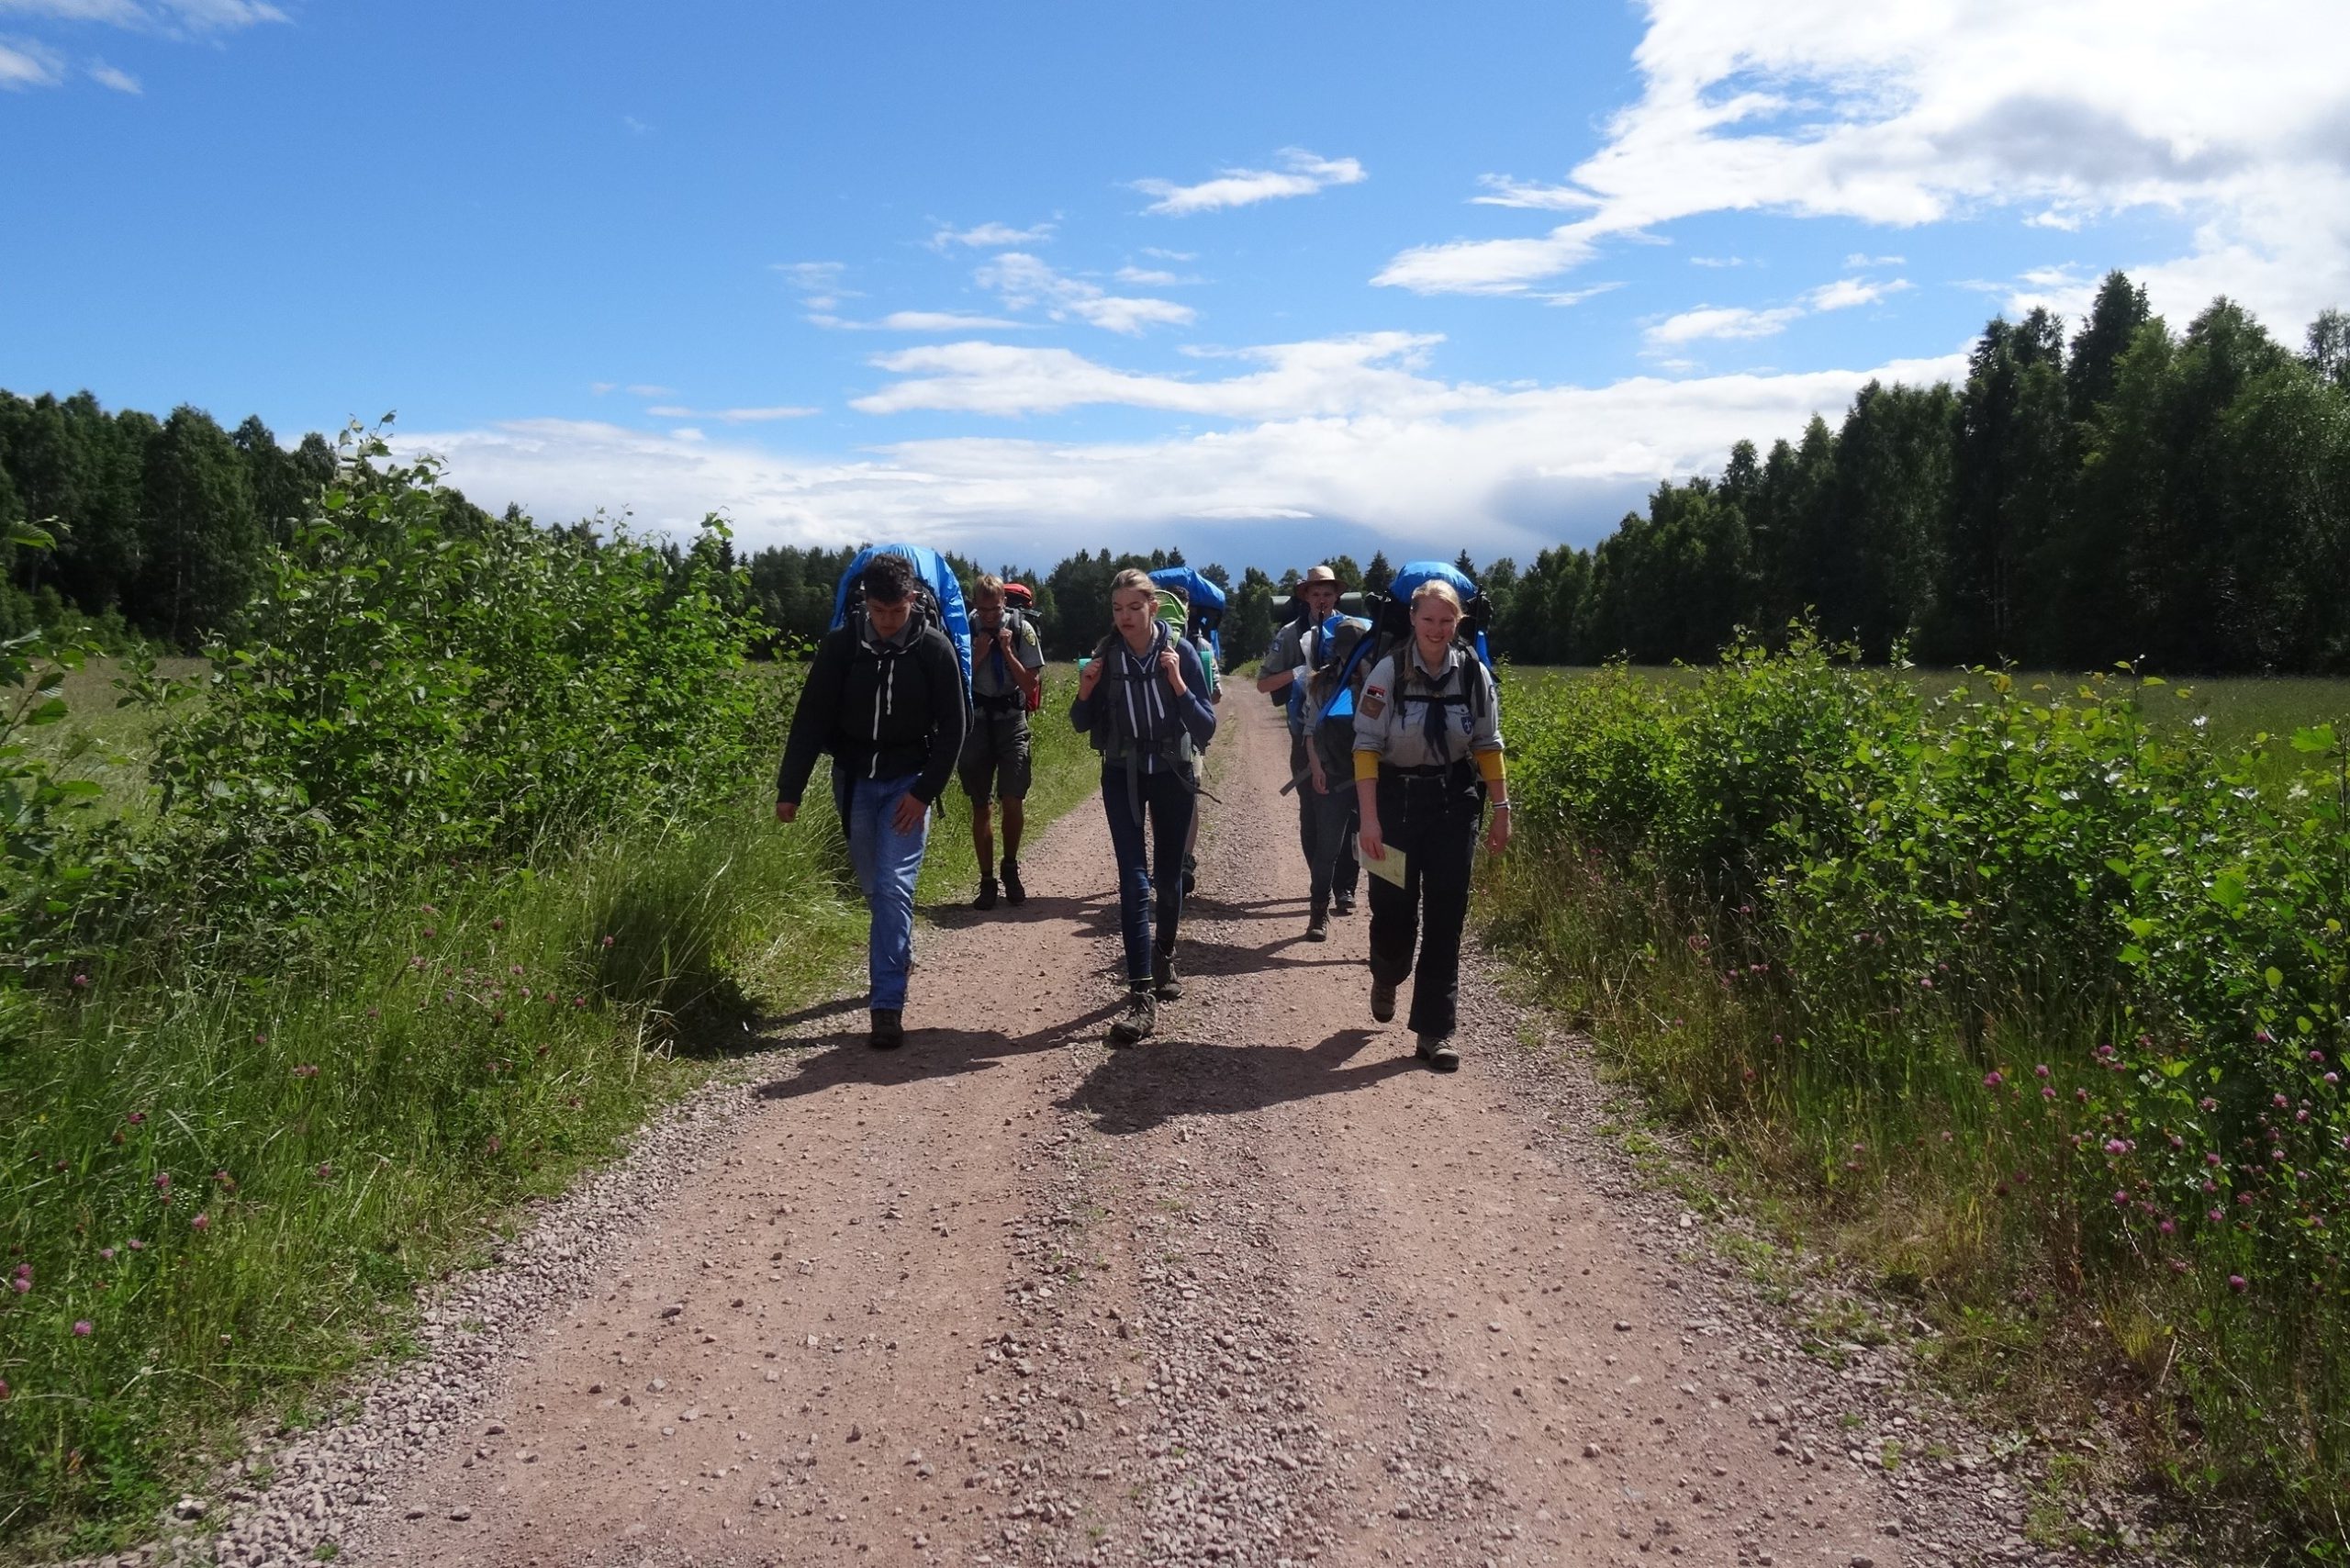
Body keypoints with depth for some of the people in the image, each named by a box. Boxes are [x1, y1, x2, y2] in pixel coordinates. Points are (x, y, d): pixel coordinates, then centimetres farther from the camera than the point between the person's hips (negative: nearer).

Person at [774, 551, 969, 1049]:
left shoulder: (935, 649, -9)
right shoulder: (841, 644, -6)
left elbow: (951, 729, -5)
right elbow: (810, 719, -3)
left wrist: (924, 792, -12)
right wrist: (789, 789, -5)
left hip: (907, 784, -3)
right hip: (853, 782, 3)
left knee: (893, 888, -11)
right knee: (873, 887, 14)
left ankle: (888, 1005, -9)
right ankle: (899, 956, 41)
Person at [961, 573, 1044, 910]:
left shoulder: (1022, 628, -5)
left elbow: (1030, 683, -5)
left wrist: (1007, 651, -14)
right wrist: (978, 655, -14)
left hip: (1011, 719, -1)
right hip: (976, 718, 1)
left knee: (1013, 800, -10)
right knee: (979, 805, 4)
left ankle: (1010, 869, 13)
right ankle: (987, 881, 13)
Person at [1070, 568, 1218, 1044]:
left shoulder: (1181, 652, -11)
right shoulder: (1105, 655, -6)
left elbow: (1206, 728, -13)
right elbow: (1082, 724, 3)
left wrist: (1178, 683, -26)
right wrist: (1084, 691, -17)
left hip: (1172, 774, 0)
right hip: (1123, 775, 0)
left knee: (1169, 877, 12)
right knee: (1134, 881, -10)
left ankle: (1163, 958, 39)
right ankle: (1141, 996, -12)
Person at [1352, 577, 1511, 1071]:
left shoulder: (1474, 674, -1)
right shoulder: (1389, 672, -9)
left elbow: (1488, 746, 7)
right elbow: (1366, 746, -9)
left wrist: (1502, 810, 5)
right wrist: (1369, 818, -14)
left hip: (1454, 804, 2)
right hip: (1397, 800, -2)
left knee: (1446, 918, 0)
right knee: (1393, 907, 3)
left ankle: (1435, 1030, 9)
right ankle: (1386, 978, 39)